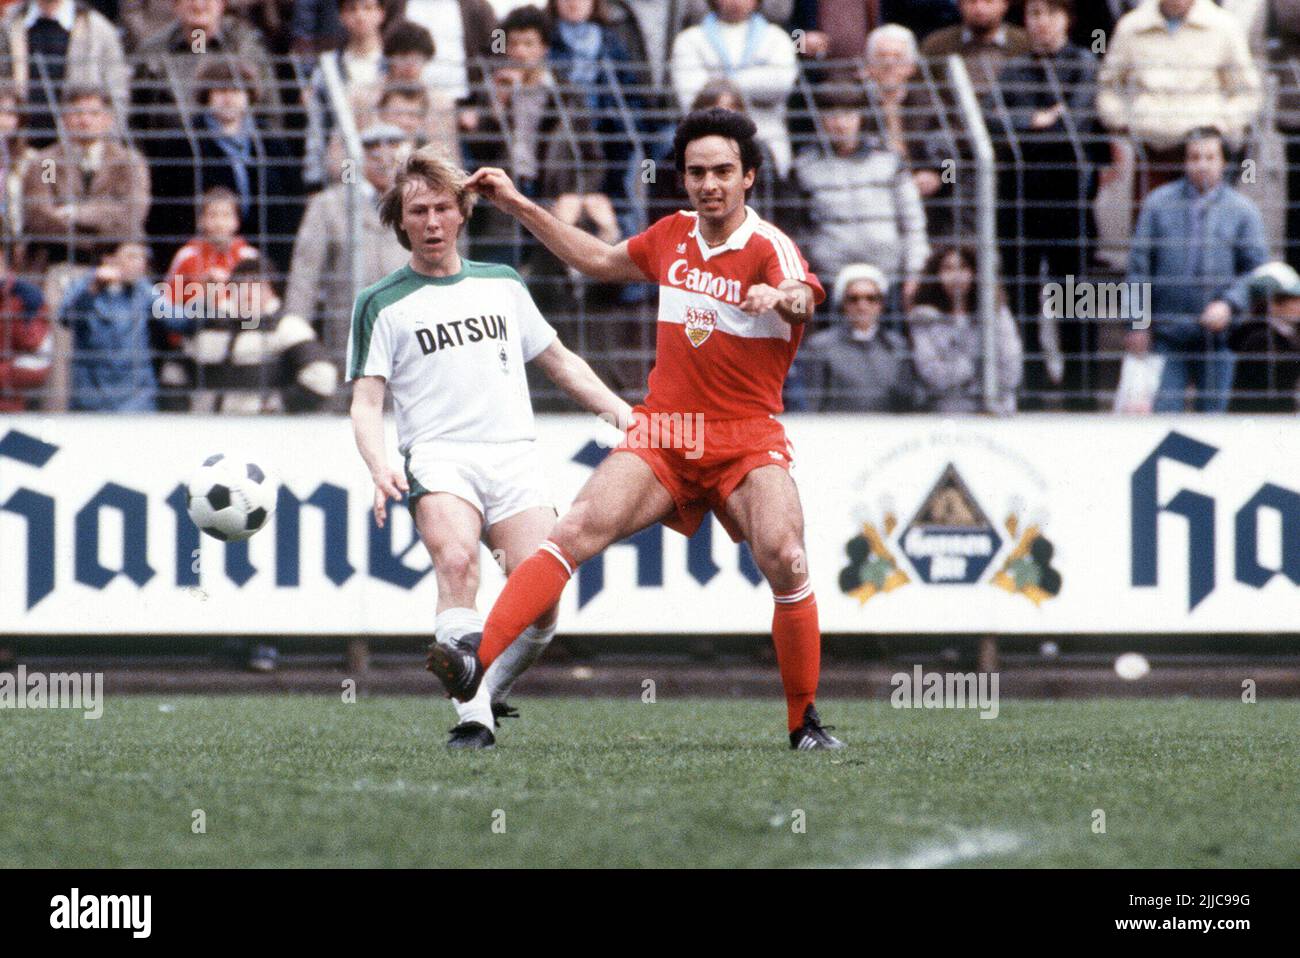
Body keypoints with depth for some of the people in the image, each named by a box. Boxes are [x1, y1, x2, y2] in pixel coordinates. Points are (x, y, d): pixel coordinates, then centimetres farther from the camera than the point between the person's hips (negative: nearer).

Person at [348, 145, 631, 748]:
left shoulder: (503, 286, 21)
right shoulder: (382, 304, 11)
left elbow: (559, 362, 30)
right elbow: (366, 401, 5)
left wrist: (618, 409, 16)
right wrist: (380, 468, -14)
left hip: (514, 455, 3)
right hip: (437, 457, -3)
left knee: (541, 603, -16)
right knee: (457, 563, -32)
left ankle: (488, 693, 10)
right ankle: (472, 719, -38)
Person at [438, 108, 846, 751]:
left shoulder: (769, 247, -9)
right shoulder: (672, 237, 9)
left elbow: (803, 299, -32)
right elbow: (600, 261, 28)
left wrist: (784, 297, -57)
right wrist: (519, 206, 26)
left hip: (747, 444, -4)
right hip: (662, 434, 4)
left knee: (785, 565, -23)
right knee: (576, 530, -18)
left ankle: (804, 722, -5)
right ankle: (478, 663, -28)